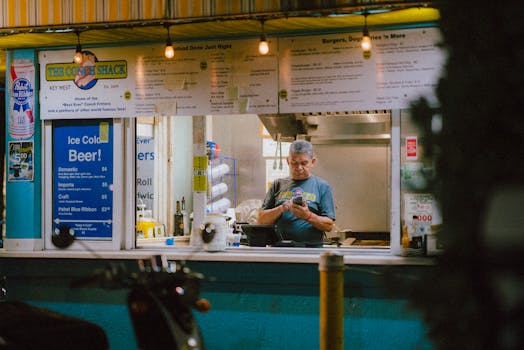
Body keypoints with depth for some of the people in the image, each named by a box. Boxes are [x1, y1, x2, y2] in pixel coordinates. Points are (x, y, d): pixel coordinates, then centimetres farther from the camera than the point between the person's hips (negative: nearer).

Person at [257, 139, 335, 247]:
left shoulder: (322, 186, 11)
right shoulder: (278, 185, 18)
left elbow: (329, 225, 5)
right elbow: (261, 220, 13)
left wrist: (308, 216, -12)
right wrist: (281, 209, -3)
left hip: (311, 249, -2)